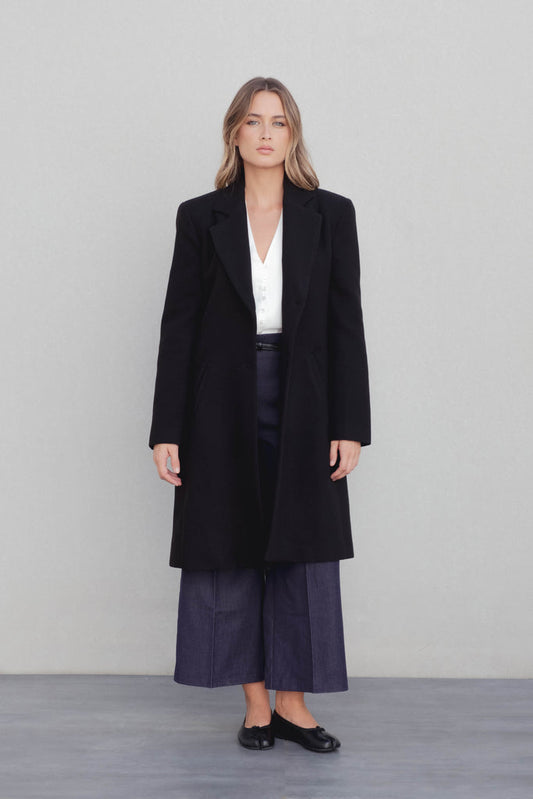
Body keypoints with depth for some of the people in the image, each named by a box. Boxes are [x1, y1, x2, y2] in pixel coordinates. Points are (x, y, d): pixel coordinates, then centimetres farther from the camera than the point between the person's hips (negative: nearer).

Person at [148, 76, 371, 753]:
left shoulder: (330, 215, 4)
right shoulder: (200, 217, 3)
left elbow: (346, 323, 1)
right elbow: (178, 324, 1)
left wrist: (349, 427, -5)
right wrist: (166, 431, -4)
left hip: (303, 403, 0)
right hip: (223, 405, 0)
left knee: (303, 551, 4)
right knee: (231, 551, 5)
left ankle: (293, 702, 17)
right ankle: (255, 703, 20)